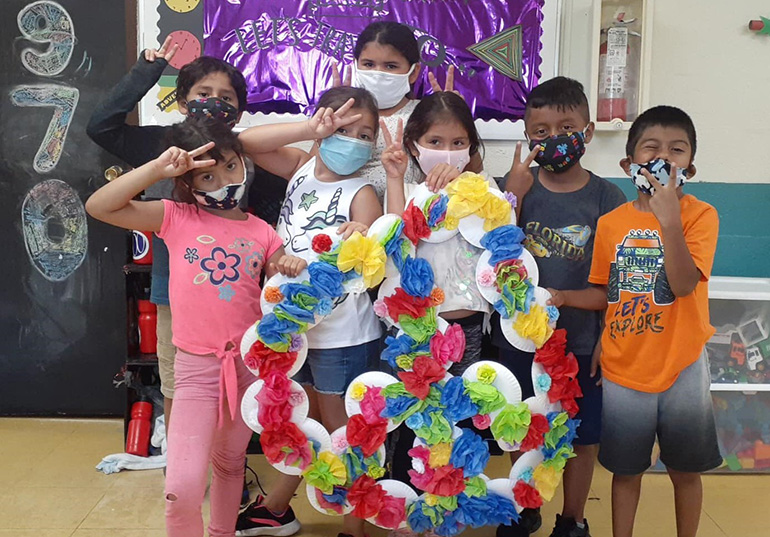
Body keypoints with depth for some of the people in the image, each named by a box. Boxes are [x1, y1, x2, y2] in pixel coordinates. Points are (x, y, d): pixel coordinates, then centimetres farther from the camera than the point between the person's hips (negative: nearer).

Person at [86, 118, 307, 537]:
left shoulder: (262, 233, 3)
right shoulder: (177, 218, -1)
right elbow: (98, 206, -9)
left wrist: (292, 275, -15)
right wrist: (158, 167, -15)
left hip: (251, 364, 2)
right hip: (197, 367, -2)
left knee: (230, 463, 22)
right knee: (182, 490, -12)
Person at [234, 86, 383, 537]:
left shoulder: (361, 195, -16)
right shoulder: (301, 166, -1)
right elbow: (245, 141, -11)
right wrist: (308, 129, -21)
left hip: (341, 335, -6)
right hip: (294, 322, 6)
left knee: (339, 425, 8)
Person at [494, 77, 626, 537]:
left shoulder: (606, 198, -7)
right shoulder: (518, 188, -3)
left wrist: (608, 339, -8)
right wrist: (512, 195, -20)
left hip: (581, 343, -1)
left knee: (582, 438, 12)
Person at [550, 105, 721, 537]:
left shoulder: (700, 215, -9)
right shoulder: (611, 223, 0)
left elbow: (684, 284, -23)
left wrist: (668, 218, -28)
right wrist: (563, 297, -9)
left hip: (682, 366, -2)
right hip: (624, 367, 2)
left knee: (685, 469, 15)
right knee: (626, 469, 15)